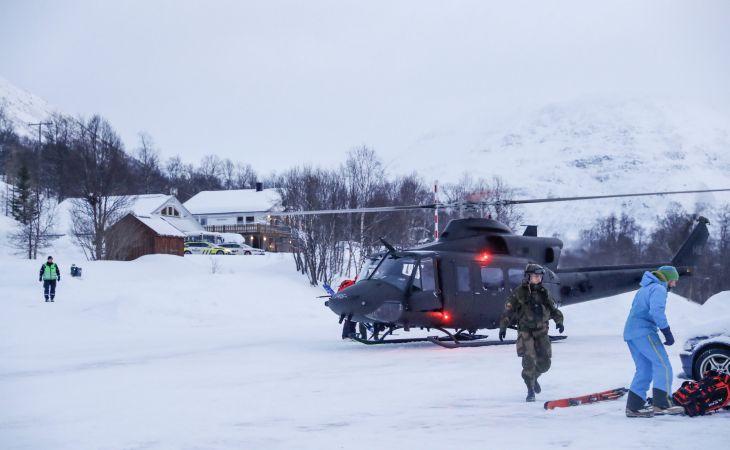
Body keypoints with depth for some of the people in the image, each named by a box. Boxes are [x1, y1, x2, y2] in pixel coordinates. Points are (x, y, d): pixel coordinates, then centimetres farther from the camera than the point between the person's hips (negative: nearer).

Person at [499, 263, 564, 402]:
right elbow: (508, 310, -5)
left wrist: (559, 321, 2)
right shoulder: (519, 293, -4)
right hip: (525, 331, -4)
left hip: (541, 331, 4)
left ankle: (534, 377, 35)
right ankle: (531, 390, -4)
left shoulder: (544, 293, 9)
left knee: (544, 363, 3)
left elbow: (553, 308, 17)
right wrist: (503, 327, -10)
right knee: (529, 360, -15)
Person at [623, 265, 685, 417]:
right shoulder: (659, 289, -6)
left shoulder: (645, 289, 25)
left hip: (630, 332, 10)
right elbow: (657, 311, -21)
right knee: (663, 365, -10)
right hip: (644, 332, -10)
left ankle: (633, 407, 6)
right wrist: (667, 332, -18)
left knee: (644, 369, 11)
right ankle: (663, 404, -18)